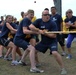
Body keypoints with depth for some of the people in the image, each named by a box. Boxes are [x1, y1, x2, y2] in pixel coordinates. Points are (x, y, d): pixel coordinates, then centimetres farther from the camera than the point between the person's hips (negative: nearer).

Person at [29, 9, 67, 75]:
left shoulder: (52, 24, -17)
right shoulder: (39, 21, -4)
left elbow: (54, 35, -21)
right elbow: (31, 26, -13)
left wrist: (45, 33, -31)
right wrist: (39, 30, -22)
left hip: (52, 42, -5)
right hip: (43, 42, 6)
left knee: (55, 53, -28)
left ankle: (63, 69, -16)